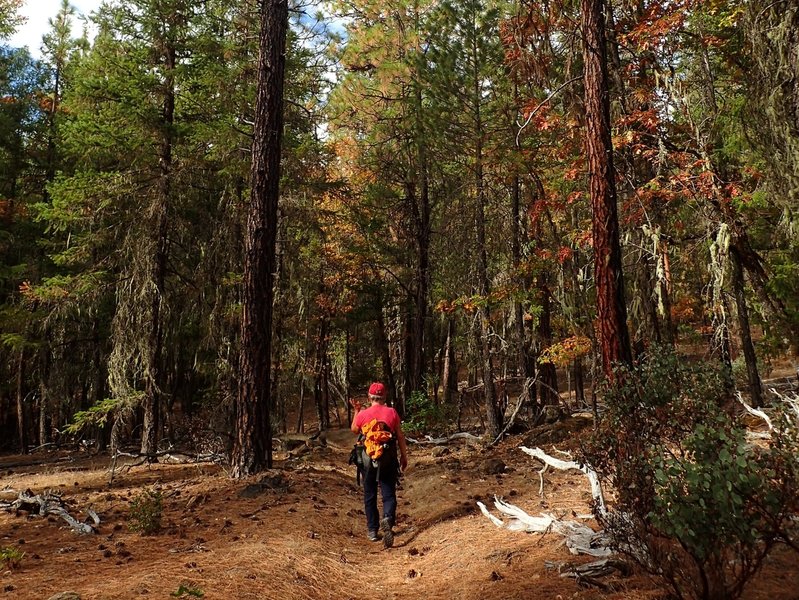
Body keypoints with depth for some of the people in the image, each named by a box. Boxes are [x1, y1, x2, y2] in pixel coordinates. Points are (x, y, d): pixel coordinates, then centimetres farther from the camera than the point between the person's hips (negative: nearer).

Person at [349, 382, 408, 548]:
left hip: (368, 459, 0)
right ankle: (387, 518, -23)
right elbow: (400, 437, 0)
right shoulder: (392, 412, -5)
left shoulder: (363, 414, -7)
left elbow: (354, 430, 14)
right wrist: (404, 456, 11)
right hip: (388, 459, 0)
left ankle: (372, 530, 19)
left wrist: (356, 410, 20)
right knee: (389, 494, 5)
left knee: (370, 495, 14)